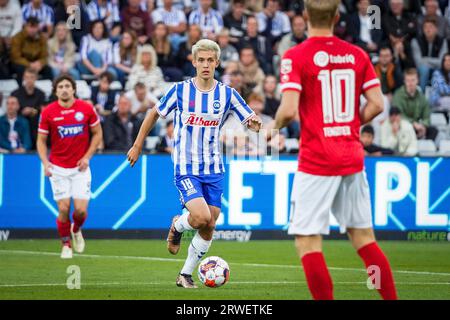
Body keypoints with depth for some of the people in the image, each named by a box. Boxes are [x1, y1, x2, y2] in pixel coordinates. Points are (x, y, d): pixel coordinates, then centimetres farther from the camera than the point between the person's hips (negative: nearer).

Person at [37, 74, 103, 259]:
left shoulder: (87, 109, -4)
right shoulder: (48, 112, -5)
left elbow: (97, 133, 7)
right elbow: (41, 140, 1)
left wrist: (87, 156, -4)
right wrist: (45, 162, -14)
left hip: (80, 167, 0)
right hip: (58, 168, 0)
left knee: (81, 209, -7)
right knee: (63, 208, -7)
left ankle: (76, 230, 29)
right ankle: (66, 245, 16)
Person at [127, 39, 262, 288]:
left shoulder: (227, 94, 1)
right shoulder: (180, 90, -5)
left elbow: (252, 122, 3)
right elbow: (154, 113, 8)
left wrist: (255, 124, -22)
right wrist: (137, 145, 10)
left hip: (214, 170, 3)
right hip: (186, 169, -3)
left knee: (209, 227, 2)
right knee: (202, 216, -22)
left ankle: (186, 275, 17)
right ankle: (177, 226, 13)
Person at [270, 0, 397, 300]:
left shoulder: (296, 56, -8)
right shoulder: (357, 55, 6)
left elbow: (289, 110, -16)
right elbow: (377, 104, 2)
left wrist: (275, 126, 4)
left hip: (316, 161, -5)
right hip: (353, 159, 5)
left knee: (307, 241, -1)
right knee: (364, 238, 13)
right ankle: (392, 298, 12)